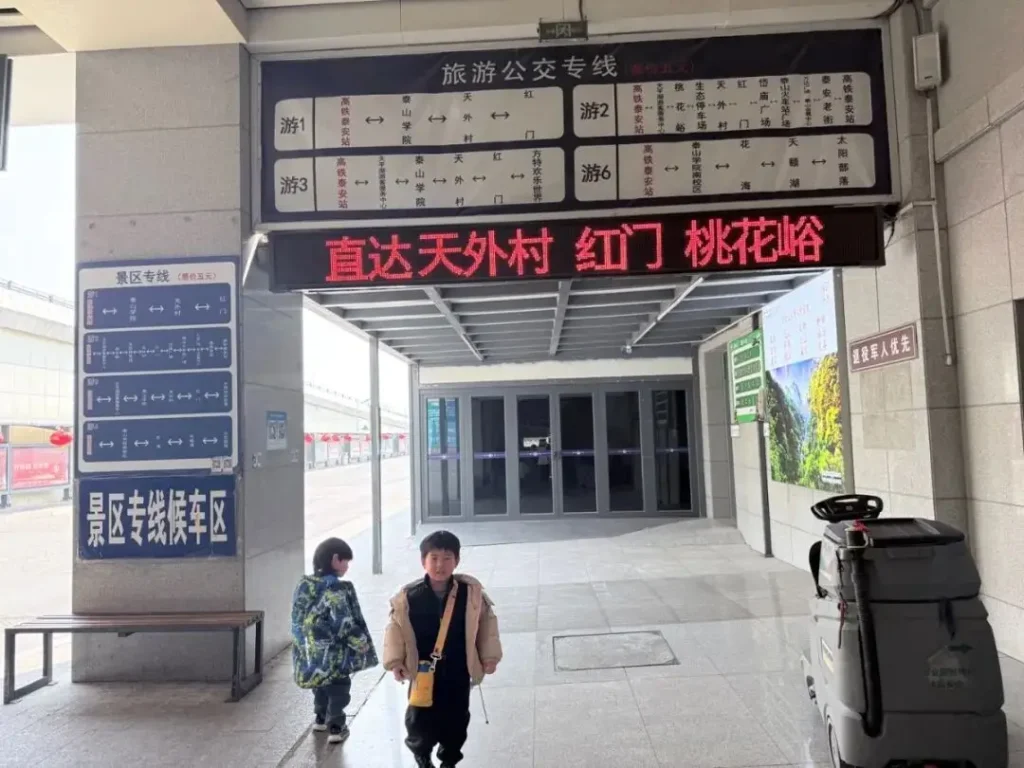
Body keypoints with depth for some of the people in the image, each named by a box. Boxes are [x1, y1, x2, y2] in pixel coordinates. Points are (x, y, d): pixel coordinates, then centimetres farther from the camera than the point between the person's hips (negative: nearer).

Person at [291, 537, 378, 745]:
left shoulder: (304, 585, 2)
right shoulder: (337, 590, -21)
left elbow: (298, 618, 9)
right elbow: (345, 623, -21)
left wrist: (303, 643, 20)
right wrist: (361, 642, -8)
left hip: (309, 650, 7)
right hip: (333, 652, -7)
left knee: (321, 683, 25)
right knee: (338, 687, 9)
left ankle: (320, 718, 38)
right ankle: (335, 727, 10)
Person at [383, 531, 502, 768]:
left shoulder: (472, 592, -12)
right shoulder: (408, 596, -14)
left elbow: (487, 622, 1)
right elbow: (395, 628, -3)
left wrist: (489, 656, 3)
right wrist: (395, 661, -6)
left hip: (458, 672, 1)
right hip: (423, 672, -1)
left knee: (456, 721, 13)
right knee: (421, 721, 5)